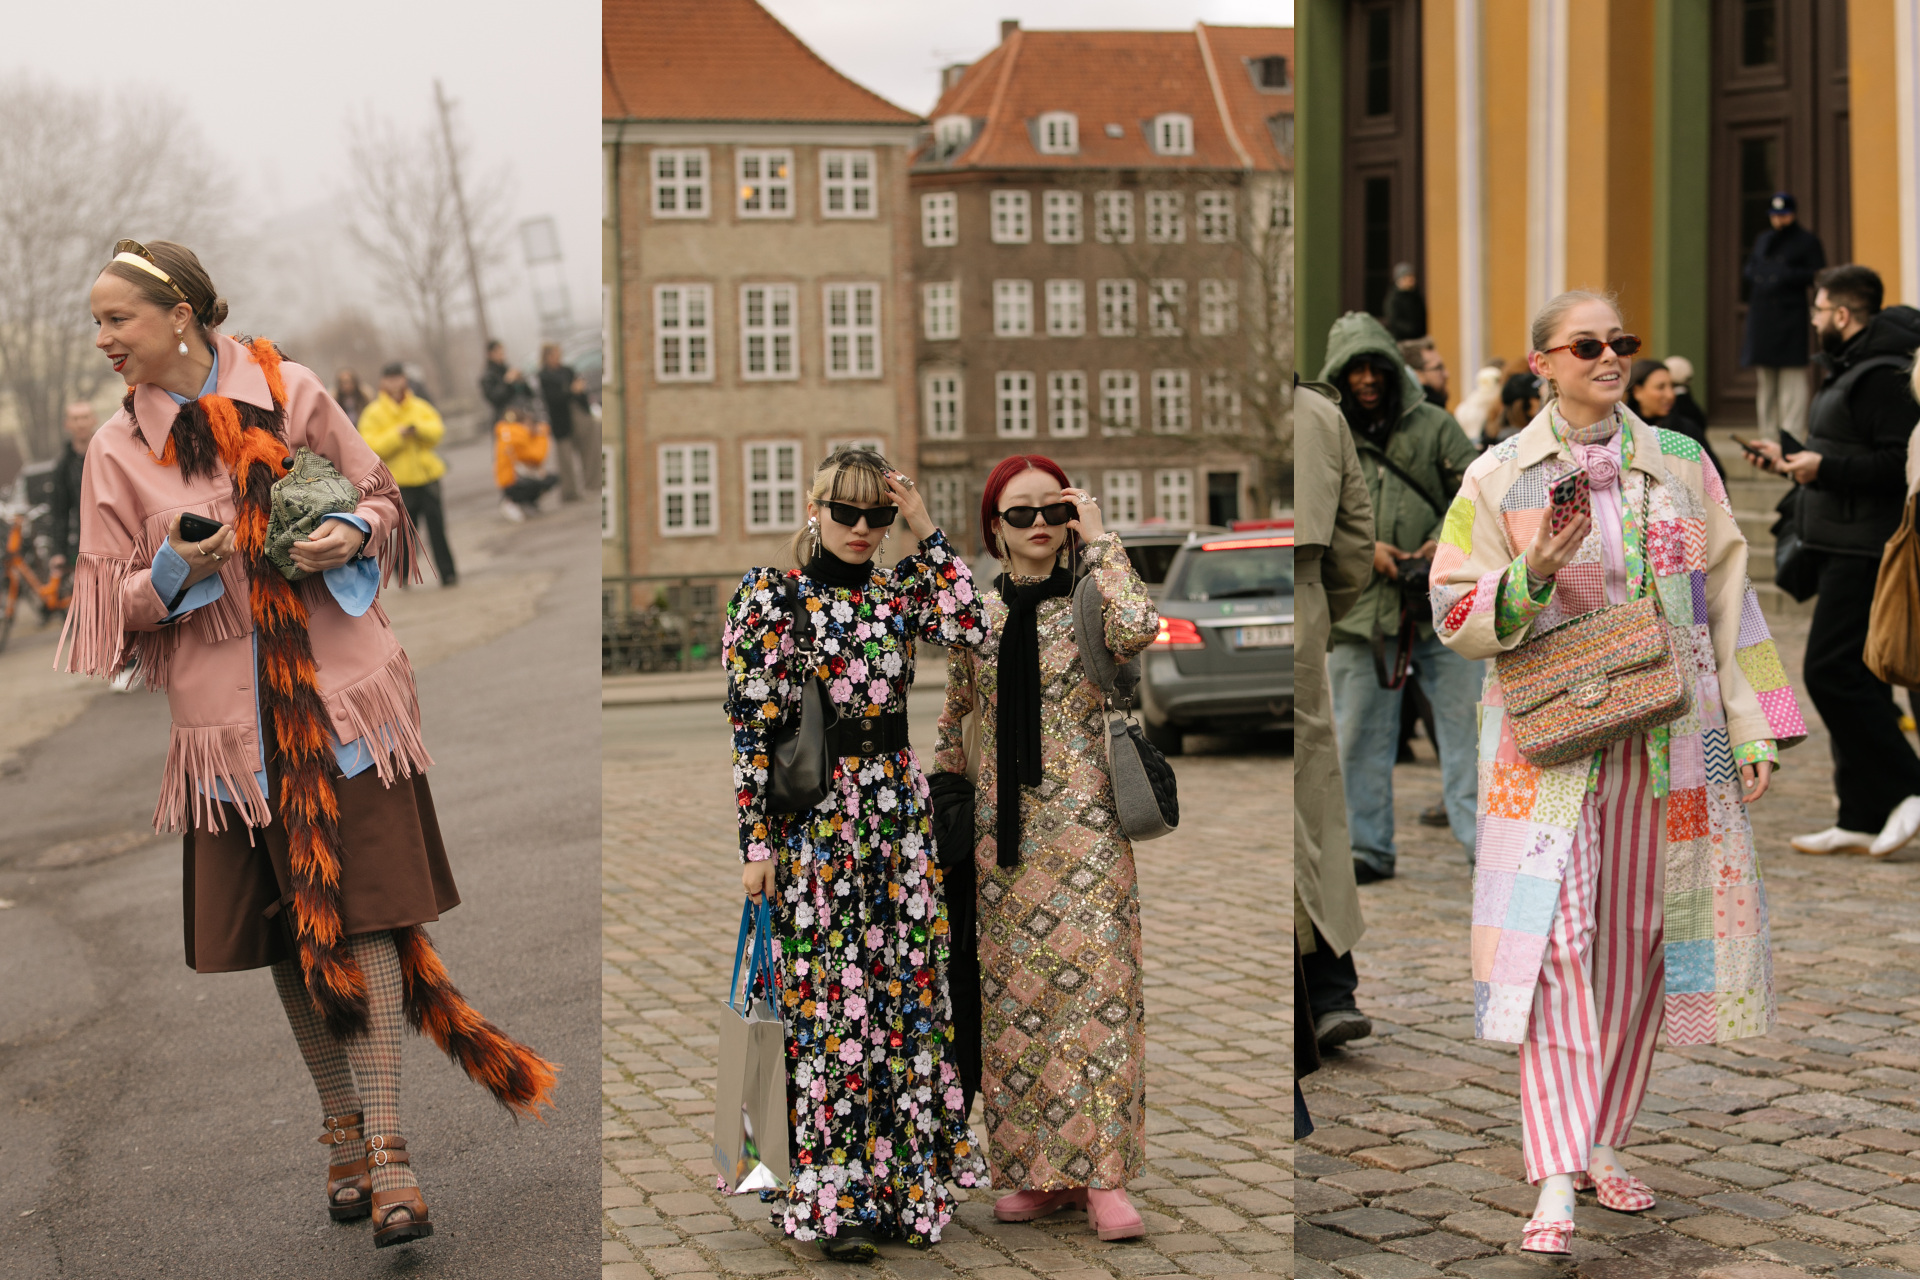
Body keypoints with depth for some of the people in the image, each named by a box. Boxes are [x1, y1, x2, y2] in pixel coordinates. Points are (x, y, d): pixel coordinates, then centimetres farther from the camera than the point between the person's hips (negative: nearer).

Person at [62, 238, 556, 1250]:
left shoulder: (292, 395, 1)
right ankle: (342, 1128, 23)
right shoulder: (116, 451, 4)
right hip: (229, 715, 2)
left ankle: (386, 1146, -4)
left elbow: (379, 492, 11)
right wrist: (175, 572, -14)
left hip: (340, 690, -2)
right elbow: (109, 604, 6)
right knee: (286, 932, 7)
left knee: (362, 914, -6)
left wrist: (351, 534, -11)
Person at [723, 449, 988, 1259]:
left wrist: (927, 533, -7)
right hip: (813, 820, -4)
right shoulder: (770, 597, -3)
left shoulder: (899, 590, 9)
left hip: (899, 810, 5)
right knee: (828, 1003, -2)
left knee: (906, 993, 6)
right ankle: (831, 1202, 6)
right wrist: (757, 839, -11)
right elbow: (751, 726, -7)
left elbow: (972, 631, -10)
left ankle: (897, 1186, 17)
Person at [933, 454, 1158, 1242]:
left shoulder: (1087, 604, -1)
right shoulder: (976, 616, 9)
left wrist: (1098, 539, -14)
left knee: (1096, 981, -9)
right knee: (1012, 994, 4)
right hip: (1002, 826, 4)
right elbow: (955, 717, 18)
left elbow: (1140, 629, -24)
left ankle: (1102, 1176, -8)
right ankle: (1037, 1172, 12)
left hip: (1084, 826, -3)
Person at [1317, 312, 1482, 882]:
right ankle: (1371, 849, 16)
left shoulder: (1433, 425, 7)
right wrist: (1361, 547, -11)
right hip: (1358, 606, 1)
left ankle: (1482, 840, 2)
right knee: (1361, 734, 6)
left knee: (1463, 720, -2)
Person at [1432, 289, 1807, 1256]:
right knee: (1553, 940, -13)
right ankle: (1555, 1182, -15)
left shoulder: (1681, 465, 7)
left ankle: (1604, 1143, 22)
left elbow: (1727, 597, 9)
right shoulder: (1498, 479, 0)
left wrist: (1752, 729, 4)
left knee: (1638, 940, 7)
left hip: (1667, 740, 3)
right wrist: (1534, 576, -20)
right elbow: (1456, 615, -1)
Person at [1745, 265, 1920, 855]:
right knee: (1852, 677, 10)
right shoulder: (1850, 372, 19)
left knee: (1833, 673, -13)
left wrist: (1824, 467, -20)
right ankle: (1862, 818, 13)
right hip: (1846, 548, 11)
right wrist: (1790, 460, 23)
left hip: (1866, 554, -11)